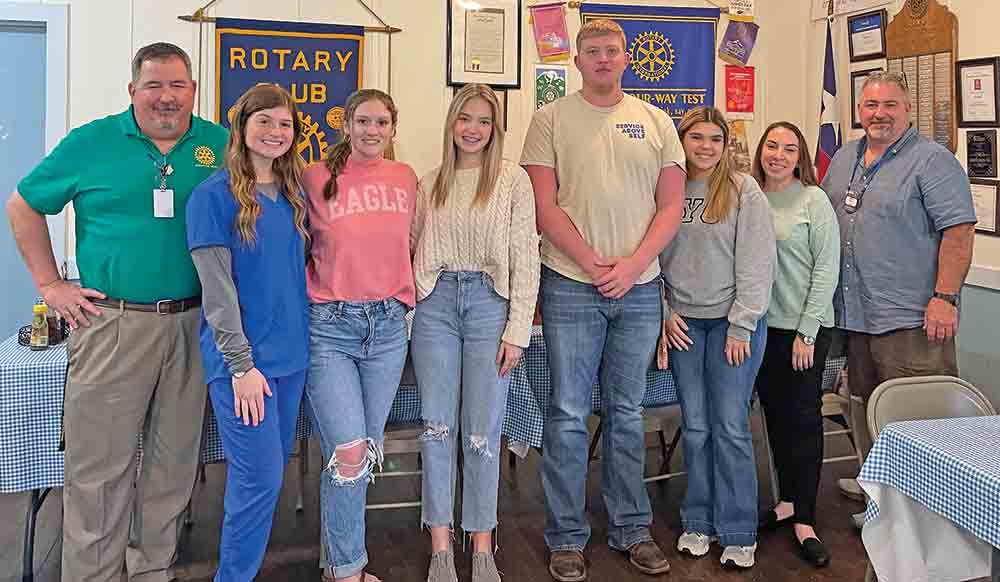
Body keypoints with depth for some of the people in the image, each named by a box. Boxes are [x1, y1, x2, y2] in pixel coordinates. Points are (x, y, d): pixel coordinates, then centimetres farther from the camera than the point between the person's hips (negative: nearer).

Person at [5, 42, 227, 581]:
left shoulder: (220, 144, 4)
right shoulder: (91, 143, -1)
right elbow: (23, 207, 8)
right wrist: (50, 284, 2)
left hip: (193, 323, 3)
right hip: (113, 323, -2)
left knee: (174, 462, 13)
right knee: (99, 467, 1)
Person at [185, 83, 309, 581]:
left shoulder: (294, 195, 11)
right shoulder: (214, 195, -8)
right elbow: (217, 288, -13)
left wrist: (306, 336, 11)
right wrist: (242, 364, -17)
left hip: (290, 354, 7)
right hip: (242, 357, -6)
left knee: (271, 471, 13)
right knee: (261, 478, -7)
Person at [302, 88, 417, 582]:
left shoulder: (405, 178, 8)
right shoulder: (316, 179, -3)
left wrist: (405, 294, 13)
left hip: (388, 325, 4)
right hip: (329, 326, -4)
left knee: (369, 451, 11)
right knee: (350, 454, -12)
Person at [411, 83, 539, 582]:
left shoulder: (513, 180, 1)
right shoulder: (430, 184, 11)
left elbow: (525, 258, -3)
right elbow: (412, 246, 14)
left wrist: (518, 328, -8)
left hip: (489, 302, -2)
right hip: (436, 303, 3)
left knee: (483, 431, 1)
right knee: (438, 427, 3)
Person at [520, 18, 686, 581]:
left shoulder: (655, 121, 10)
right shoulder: (552, 118, 3)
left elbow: (672, 205, 5)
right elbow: (545, 205, -4)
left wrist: (632, 265, -9)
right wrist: (594, 265, -13)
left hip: (639, 287, 3)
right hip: (571, 286, -2)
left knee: (628, 413, 12)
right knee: (569, 415, 2)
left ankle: (632, 529, 24)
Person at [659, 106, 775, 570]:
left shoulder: (744, 191, -3)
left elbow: (756, 264, -6)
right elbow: (653, 257, 9)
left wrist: (741, 326, -10)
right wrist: (665, 314, 1)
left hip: (732, 321, -3)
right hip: (683, 323, 3)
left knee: (730, 427, -3)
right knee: (695, 426, 9)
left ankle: (738, 534, 7)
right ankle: (698, 522, 21)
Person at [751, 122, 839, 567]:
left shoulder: (814, 200, -5)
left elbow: (827, 268, -7)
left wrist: (807, 332, -11)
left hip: (805, 327, -4)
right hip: (761, 325, 4)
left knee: (804, 417, 1)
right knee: (775, 413, 12)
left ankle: (805, 521, 8)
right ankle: (787, 500, 28)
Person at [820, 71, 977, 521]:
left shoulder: (933, 162, -8)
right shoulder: (844, 160, 14)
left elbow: (959, 231, -14)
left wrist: (944, 298, -20)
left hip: (911, 318, -7)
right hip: (855, 314, 8)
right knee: (865, 406, 17)